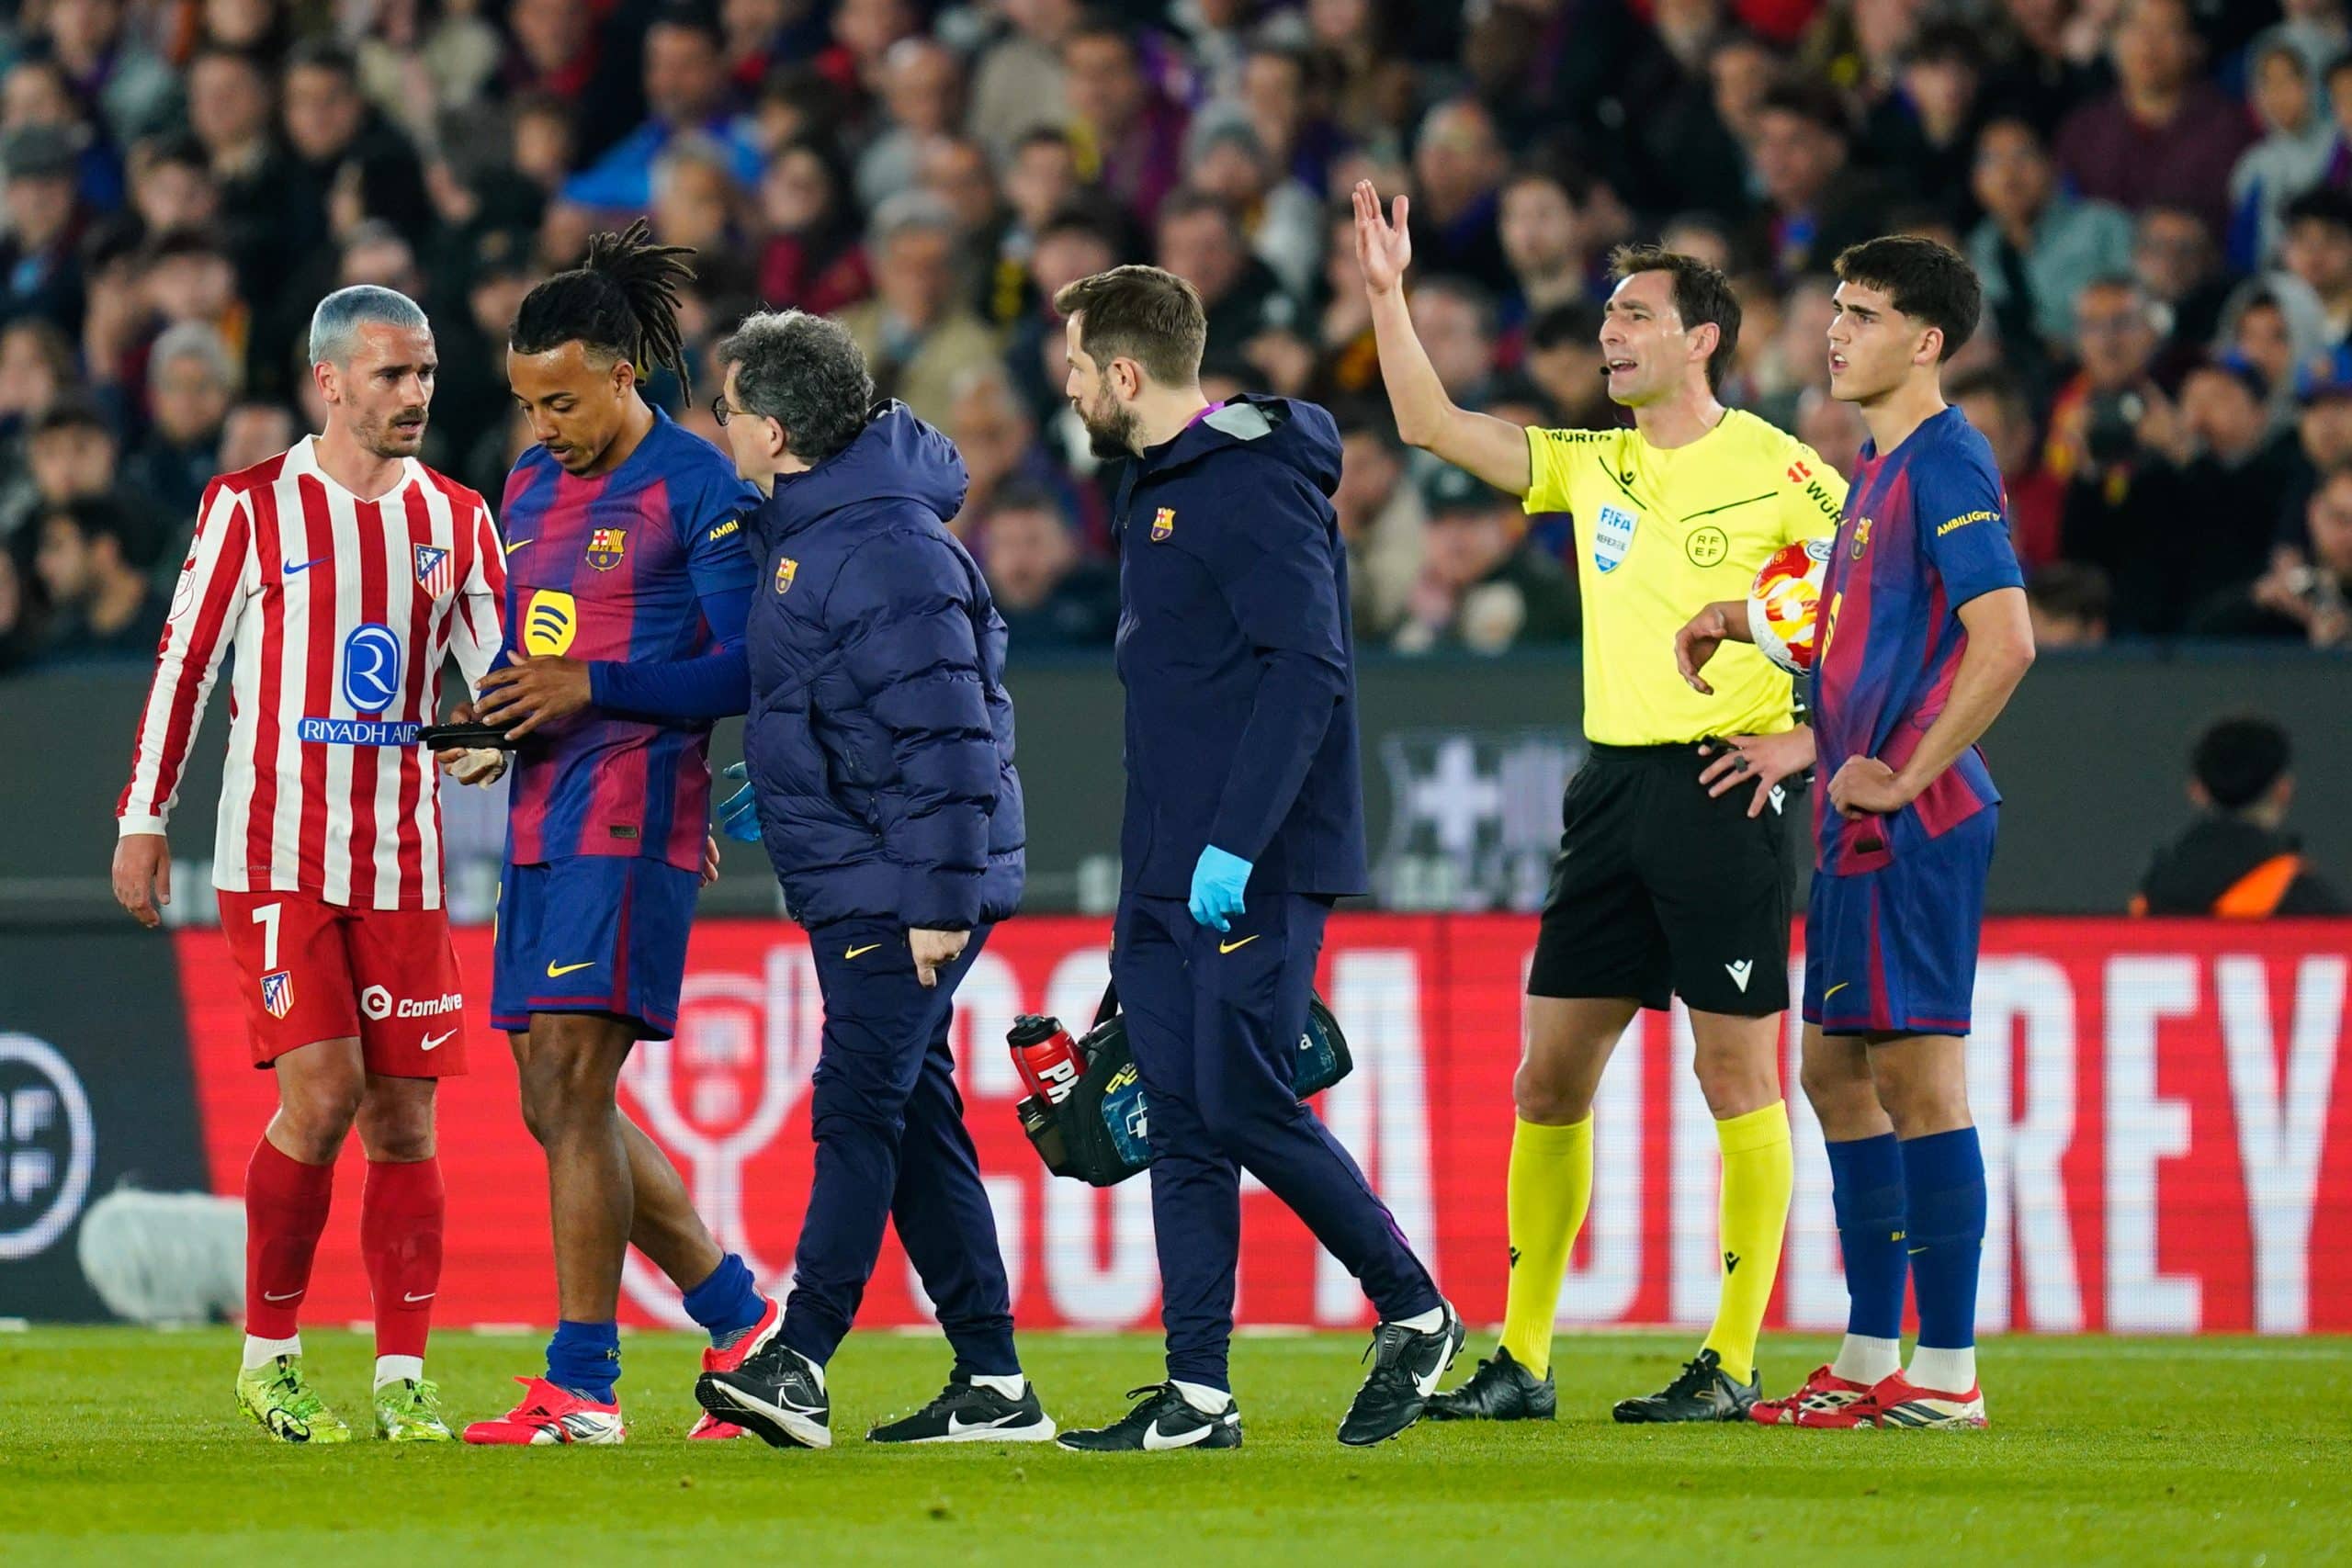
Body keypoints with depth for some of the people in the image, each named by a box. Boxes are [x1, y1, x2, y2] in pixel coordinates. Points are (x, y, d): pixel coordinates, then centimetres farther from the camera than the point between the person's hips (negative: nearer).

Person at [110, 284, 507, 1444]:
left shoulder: (455, 520, 9)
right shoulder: (251, 507, 0)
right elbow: (183, 662, 4)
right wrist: (143, 817, 3)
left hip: (400, 858, 3)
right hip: (275, 853, -3)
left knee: (403, 1117, 0)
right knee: (319, 1095, -13)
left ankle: (402, 1378, 5)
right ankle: (267, 1355, 1)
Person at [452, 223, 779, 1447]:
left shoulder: (697, 490, -7)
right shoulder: (531, 485, 17)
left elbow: (748, 668, -11)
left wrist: (590, 686, -18)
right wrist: (493, 717, 4)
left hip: (634, 811, -9)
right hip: (542, 814, 9)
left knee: (572, 1080, -15)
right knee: (555, 1103, 9)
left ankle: (581, 1387, -13)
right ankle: (740, 1318, 22)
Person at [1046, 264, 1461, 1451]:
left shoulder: (1255, 484, -13)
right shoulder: (1158, 487, 18)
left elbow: (1307, 671, -21)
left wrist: (1236, 843, -26)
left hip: (1253, 873, -10)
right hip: (1164, 877, 10)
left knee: (1245, 1107, -10)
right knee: (1183, 1126, 5)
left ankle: (1412, 1311, 7)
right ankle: (1196, 1396, 5)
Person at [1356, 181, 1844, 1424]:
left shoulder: (1780, 471, -5)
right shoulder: (1592, 466, 13)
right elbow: (1432, 425, 13)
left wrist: (1807, 737, -8)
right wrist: (1387, 293, 4)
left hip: (1722, 789, -7)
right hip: (1613, 788, 7)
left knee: (1736, 1076, -3)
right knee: (1548, 1077, 5)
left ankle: (1732, 1365, 1)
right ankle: (1521, 1360, 10)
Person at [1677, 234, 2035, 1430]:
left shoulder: (1947, 466, -12)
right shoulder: (1876, 467, 18)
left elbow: (2004, 642, -22)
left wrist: (1906, 776, -19)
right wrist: (1742, 620, 20)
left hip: (1915, 825, -10)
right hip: (1860, 826, 10)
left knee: (1916, 1073, -8)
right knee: (1836, 1070, 13)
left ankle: (1947, 1372, -6)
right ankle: (1870, 1359, 19)